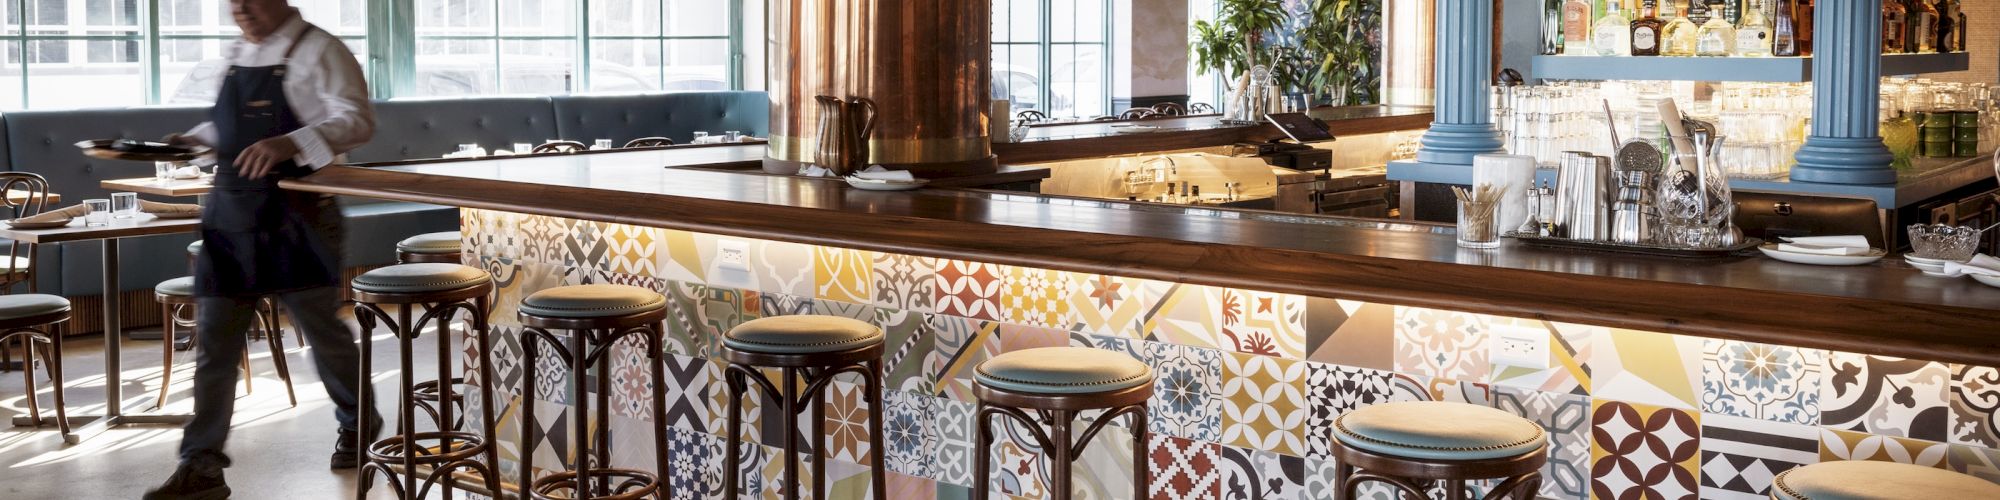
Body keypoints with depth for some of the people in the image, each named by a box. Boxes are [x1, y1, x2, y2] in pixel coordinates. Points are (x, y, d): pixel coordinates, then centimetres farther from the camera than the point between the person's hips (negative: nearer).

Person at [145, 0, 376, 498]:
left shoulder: (318, 51, -9)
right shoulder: (237, 52, 13)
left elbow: (356, 119, -20)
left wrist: (289, 144, -34)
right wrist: (192, 139, 6)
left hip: (293, 216, -6)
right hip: (229, 214, 6)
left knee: (324, 330, 8)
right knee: (214, 343, 3)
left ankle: (357, 426, 32)